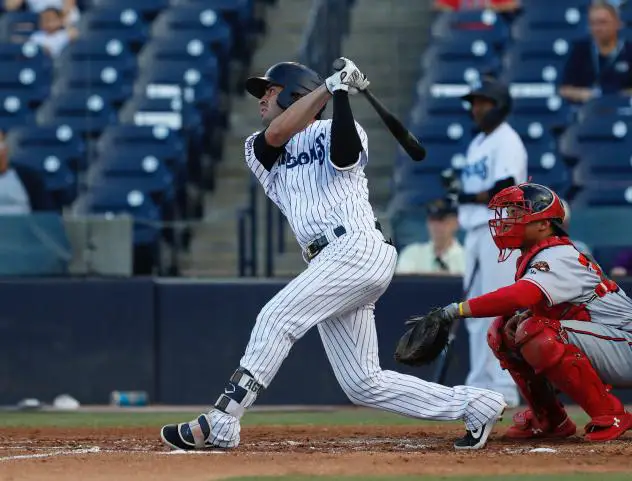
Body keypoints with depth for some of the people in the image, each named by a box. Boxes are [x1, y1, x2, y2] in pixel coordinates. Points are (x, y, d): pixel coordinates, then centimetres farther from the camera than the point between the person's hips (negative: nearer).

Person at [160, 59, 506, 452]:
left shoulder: (333, 132, 7)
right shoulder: (258, 150, 23)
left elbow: (344, 154, -17)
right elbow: (276, 133, -1)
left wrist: (341, 93, -17)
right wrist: (330, 85, -2)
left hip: (357, 247, -8)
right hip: (331, 264, 8)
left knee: (276, 319, -19)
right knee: (363, 384, 2)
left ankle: (220, 424, -20)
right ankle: (477, 405, 9)